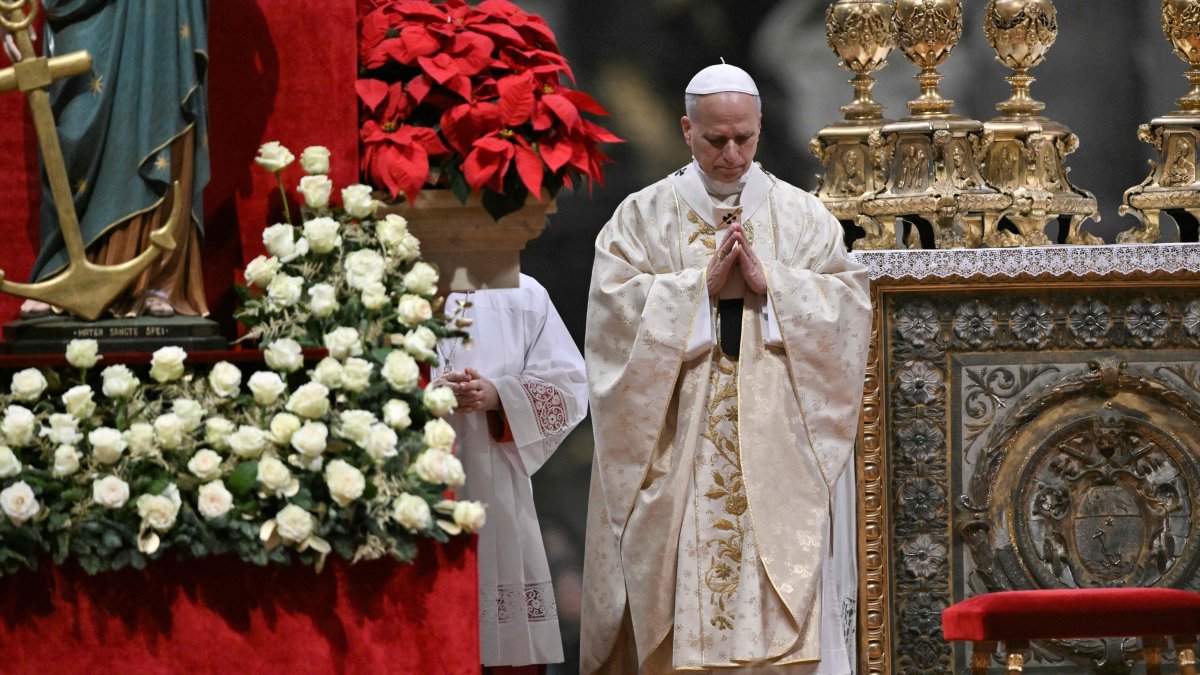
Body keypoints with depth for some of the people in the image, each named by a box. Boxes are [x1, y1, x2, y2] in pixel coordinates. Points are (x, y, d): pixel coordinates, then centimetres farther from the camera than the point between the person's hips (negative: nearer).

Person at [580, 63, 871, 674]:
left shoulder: (803, 218, 12)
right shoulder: (640, 218, 9)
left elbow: (848, 302, 2)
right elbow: (615, 305, -5)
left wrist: (769, 282, -11)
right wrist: (706, 286, -12)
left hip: (778, 447, 1)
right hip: (678, 456, -1)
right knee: (680, 595, -8)